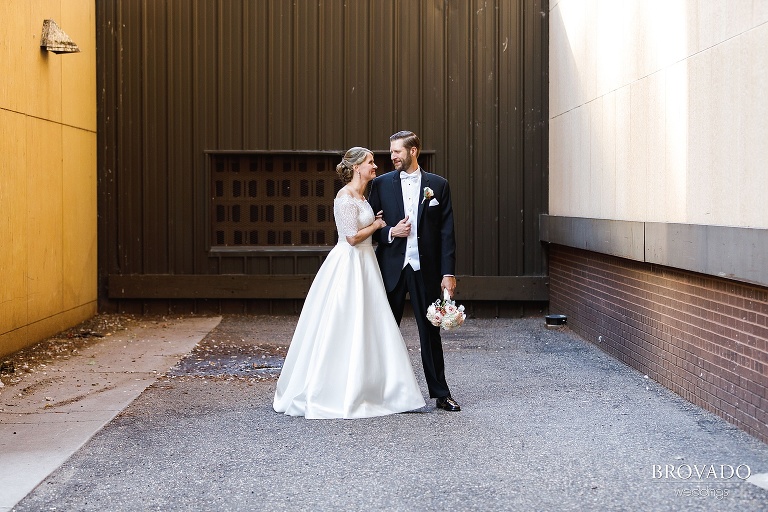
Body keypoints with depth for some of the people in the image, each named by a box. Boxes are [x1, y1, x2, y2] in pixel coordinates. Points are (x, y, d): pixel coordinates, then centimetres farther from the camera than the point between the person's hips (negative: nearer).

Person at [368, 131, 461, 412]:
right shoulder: (381, 183, 5)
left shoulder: (438, 185, 3)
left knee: (430, 331, 6)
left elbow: (446, 232, 0)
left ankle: (440, 393, 14)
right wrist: (390, 232, -12)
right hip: (391, 268, 1)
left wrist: (448, 273, -6)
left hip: (425, 269, -1)